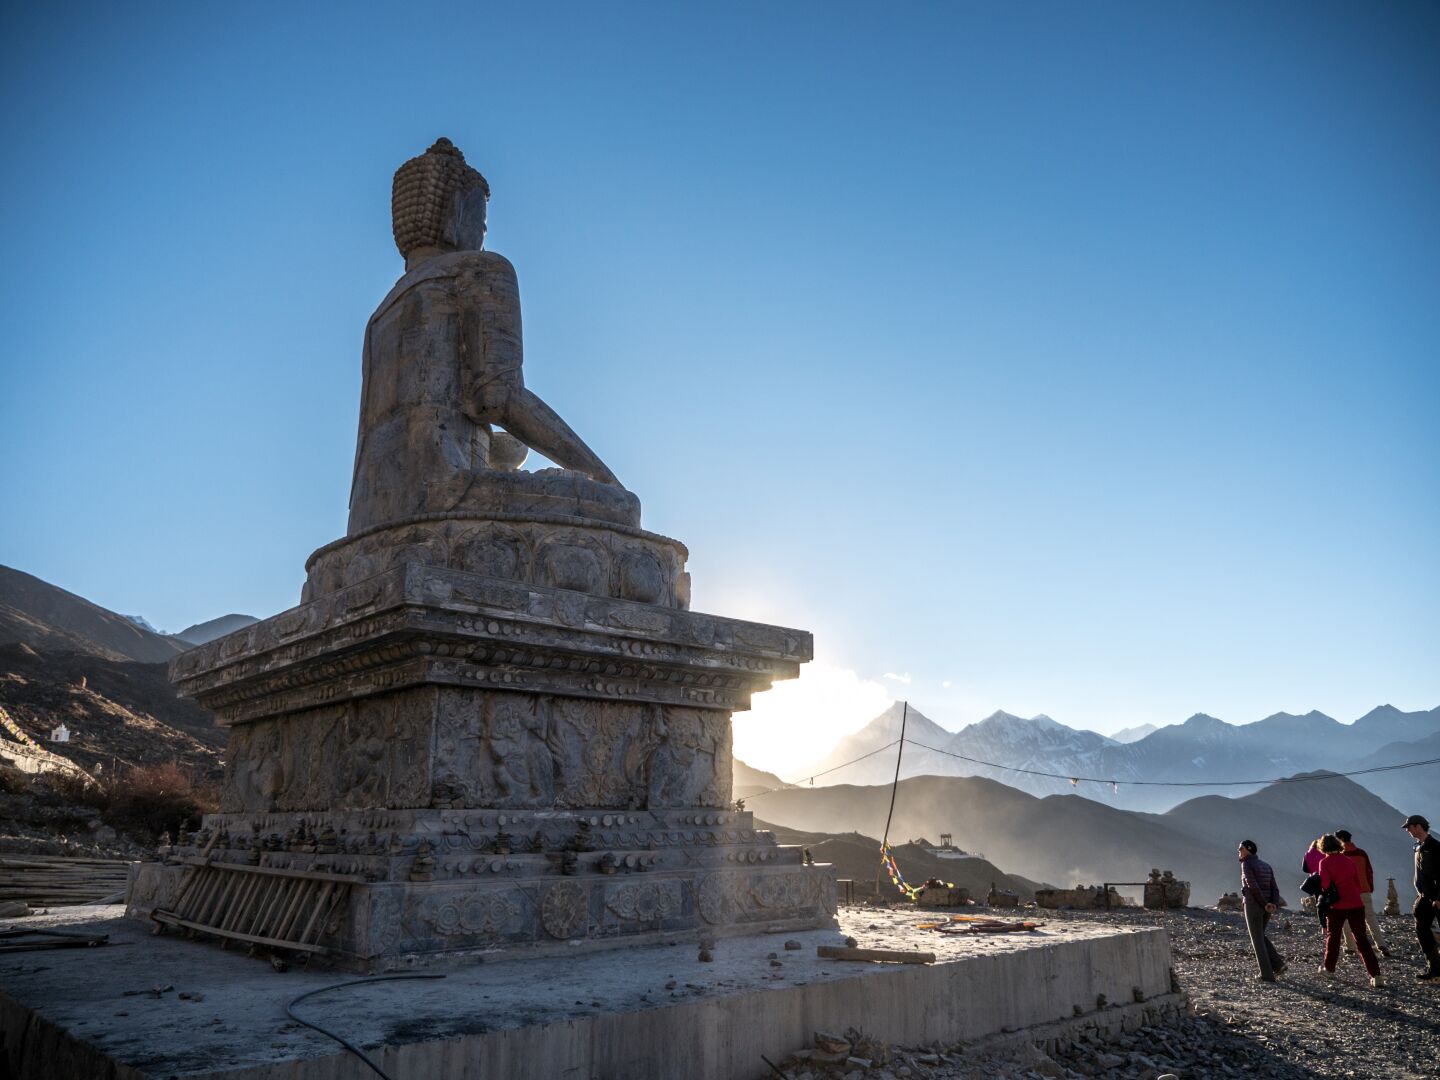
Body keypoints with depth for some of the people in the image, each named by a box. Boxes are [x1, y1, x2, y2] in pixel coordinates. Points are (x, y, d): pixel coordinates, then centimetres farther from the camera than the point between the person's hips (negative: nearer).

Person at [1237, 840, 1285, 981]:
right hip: (1266, 908, 7)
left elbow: (1253, 886, -19)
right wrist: (1274, 905, -10)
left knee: (1257, 940, 3)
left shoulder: (1246, 864, -7)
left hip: (1253, 905, -7)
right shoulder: (1266, 866, 15)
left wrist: (1264, 904, -13)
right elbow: (1274, 888, 4)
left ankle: (1267, 974, 3)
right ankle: (1277, 964, 10)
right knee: (1259, 936, 23)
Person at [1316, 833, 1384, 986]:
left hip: (1337, 906, -3)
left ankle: (1329, 969, 25)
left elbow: (1325, 885, -12)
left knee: (1333, 936, 15)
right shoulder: (1349, 860, 7)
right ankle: (1376, 976, -3)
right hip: (1356, 904, 3)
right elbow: (1359, 883, 10)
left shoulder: (1325, 862, -6)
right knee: (1362, 939, 5)